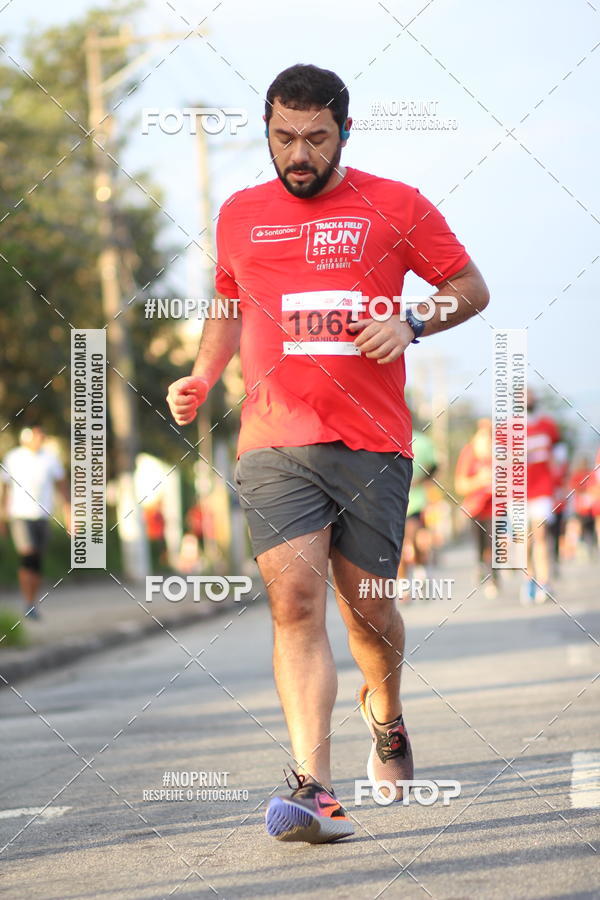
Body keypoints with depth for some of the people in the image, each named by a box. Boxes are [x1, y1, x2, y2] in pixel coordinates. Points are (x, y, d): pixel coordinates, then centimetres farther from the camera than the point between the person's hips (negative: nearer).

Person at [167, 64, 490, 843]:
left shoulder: (396, 207, 5)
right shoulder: (240, 215, 13)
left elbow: (472, 290, 11)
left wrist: (411, 323, -8)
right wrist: (201, 378, 10)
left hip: (373, 442, -1)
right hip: (274, 442, 1)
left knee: (366, 606, 7)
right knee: (295, 602, -14)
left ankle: (386, 717, 40)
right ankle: (315, 790, -21)